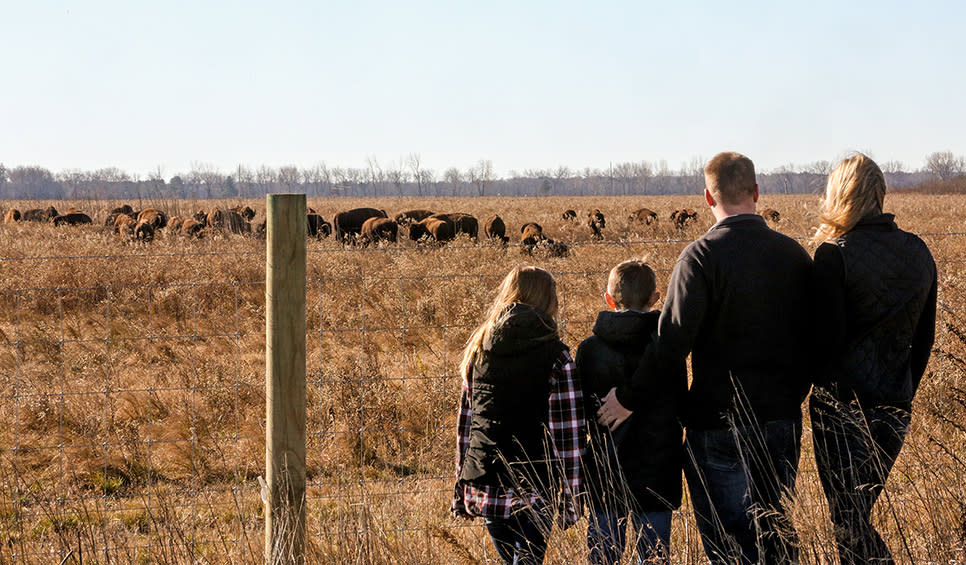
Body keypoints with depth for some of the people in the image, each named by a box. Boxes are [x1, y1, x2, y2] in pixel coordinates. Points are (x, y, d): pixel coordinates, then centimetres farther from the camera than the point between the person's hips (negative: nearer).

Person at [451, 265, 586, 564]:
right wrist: (569, 496, -1)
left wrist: (461, 486, 16)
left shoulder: (478, 350, 7)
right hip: (533, 493, -4)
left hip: (483, 491, 4)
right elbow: (568, 432, -7)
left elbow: (465, 422, 11)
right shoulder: (556, 357, -6)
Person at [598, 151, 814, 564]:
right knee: (777, 528, 17)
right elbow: (811, 335, 10)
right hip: (783, 421, 5)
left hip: (719, 423, -5)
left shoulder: (701, 256, -13)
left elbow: (673, 340, -19)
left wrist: (628, 398, -9)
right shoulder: (793, 254, 3)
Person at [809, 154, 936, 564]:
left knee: (850, 520, 0)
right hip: (895, 407, 6)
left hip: (843, 405, -6)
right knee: (857, 513, 20)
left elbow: (829, 337, -15)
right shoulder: (918, 252, 6)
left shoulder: (835, 255, -13)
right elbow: (924, 338, 11)